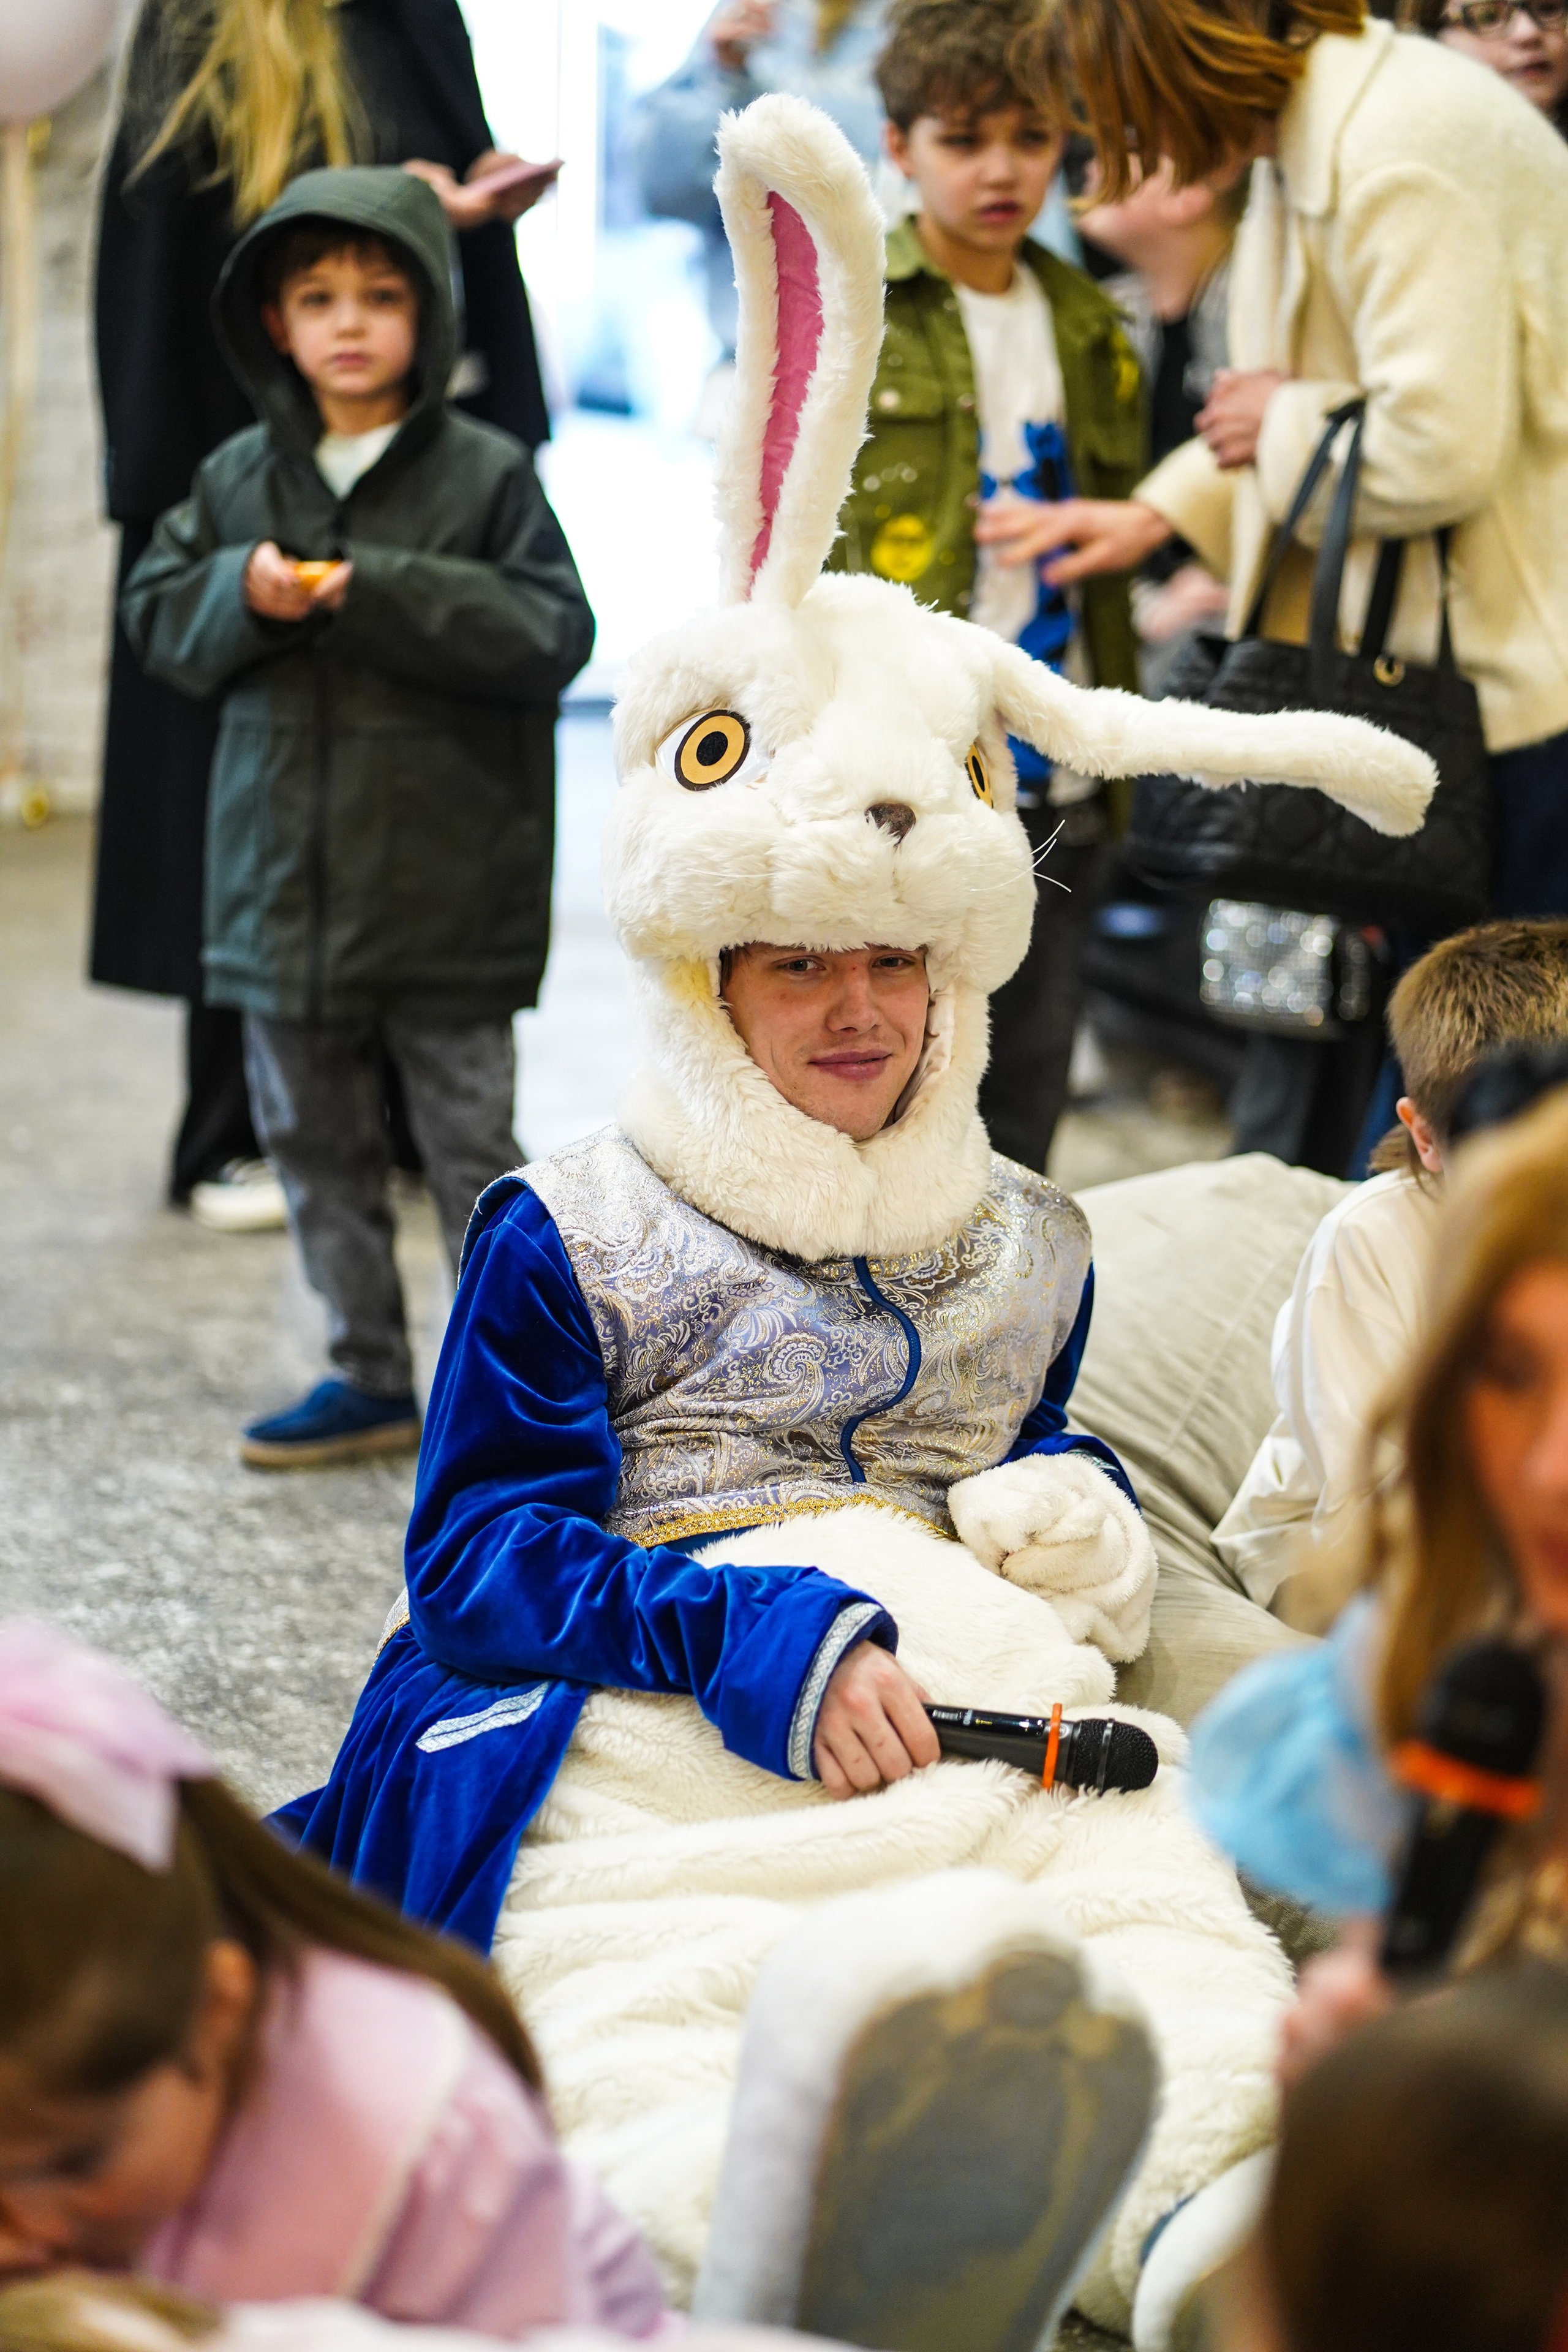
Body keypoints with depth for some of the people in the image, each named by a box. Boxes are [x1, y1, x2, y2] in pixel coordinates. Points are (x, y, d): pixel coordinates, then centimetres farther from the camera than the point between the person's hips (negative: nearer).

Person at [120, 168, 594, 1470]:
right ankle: (372, 1376, 27)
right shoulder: (238, 477, 7)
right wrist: (247, 593, -12)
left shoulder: (487, 473, -6)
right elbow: (158, 613, 9)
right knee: (317, 1143, 14)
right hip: (287, 889, 5)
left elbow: (553, 631, -13)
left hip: (447, 890, -5)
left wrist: (378, 591, -21)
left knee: (472, 1143, 3)